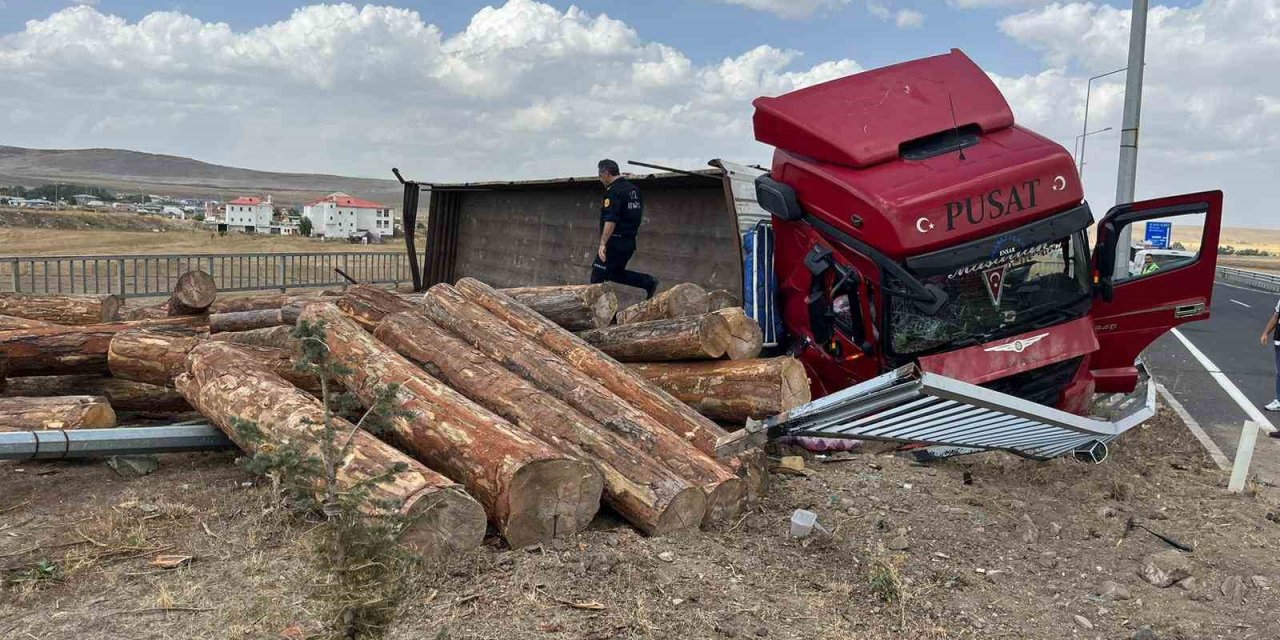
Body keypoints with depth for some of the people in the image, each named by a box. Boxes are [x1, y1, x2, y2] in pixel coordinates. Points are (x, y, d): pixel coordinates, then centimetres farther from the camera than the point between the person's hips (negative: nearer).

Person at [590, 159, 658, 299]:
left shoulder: (613, 192, -14)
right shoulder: (634, 189, 14)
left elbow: (610, 221, -24)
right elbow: (639, 215, 22)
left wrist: (603, 244, -26)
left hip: (615, 242, -9)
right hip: (630, 242, 9)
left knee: (597, 276, -1)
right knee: (615, 273, 21)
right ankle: (648, 282, 8)